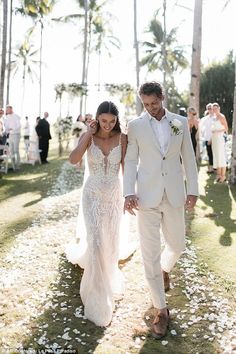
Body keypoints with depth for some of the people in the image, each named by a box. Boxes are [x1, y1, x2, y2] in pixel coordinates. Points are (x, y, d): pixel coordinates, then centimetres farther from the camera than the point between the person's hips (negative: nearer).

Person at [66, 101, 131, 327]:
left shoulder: (121, 138, -6)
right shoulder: (88, 137, -8)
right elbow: (73, 159, -24)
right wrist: (89, 134, -21)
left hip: (114, 194, 2)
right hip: (93, 194, -2)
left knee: (110, 241, 15)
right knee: (96, 242, -5)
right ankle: (99, 299, 12)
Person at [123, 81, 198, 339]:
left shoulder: (181, 122, 5)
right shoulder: (135, 125, 1)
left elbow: (188, 158, 7)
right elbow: (130, 161, 0)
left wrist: (193, 190, 2)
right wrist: (129, 193, -11)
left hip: (174, 195, 2)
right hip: (147, 196, -1)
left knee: (176, 245, 14)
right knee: (150, 253, 0)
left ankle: (165, 267, 52)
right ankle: (161, 310, 15)